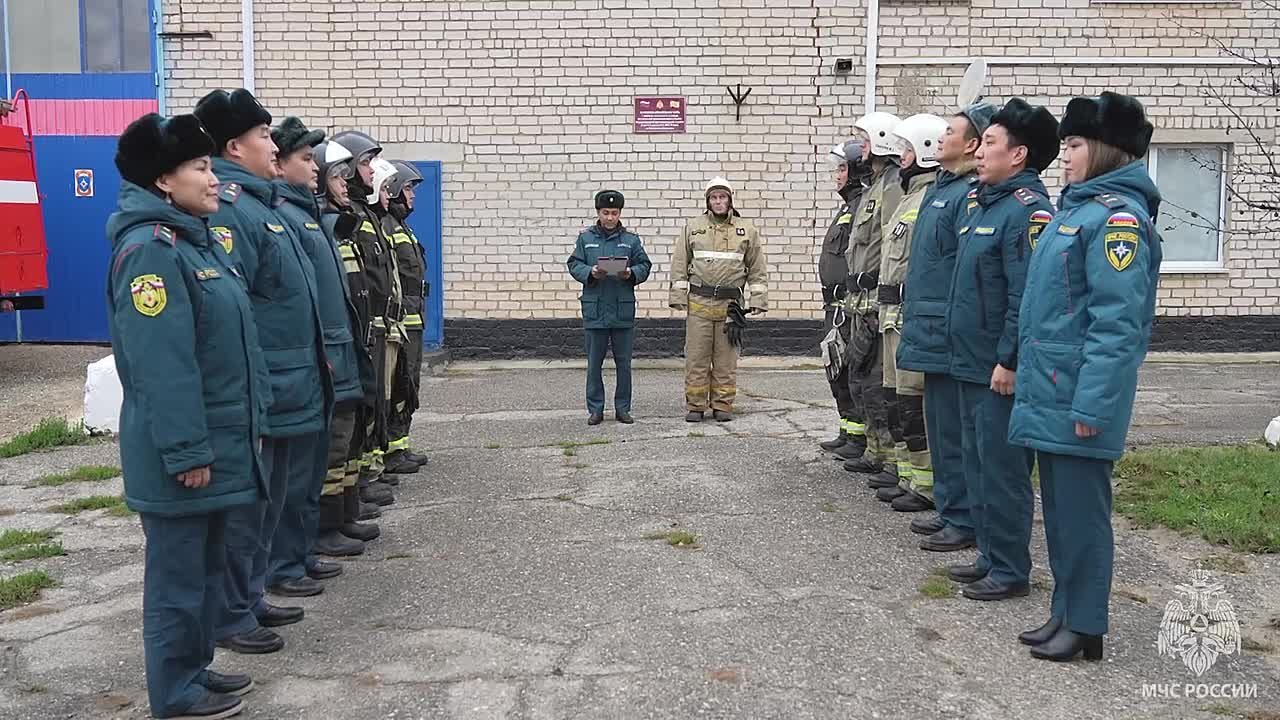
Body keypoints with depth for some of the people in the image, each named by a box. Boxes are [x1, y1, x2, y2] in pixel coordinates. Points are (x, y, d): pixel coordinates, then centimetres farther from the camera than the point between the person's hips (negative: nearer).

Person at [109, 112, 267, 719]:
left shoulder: (196, 239, 13)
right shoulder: (151, 251, -19)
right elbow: (161, 365, -24)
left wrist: (249, 419, 18)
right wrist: (187, 451, -23)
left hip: (216, 442, 10)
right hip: (180, 456, -10)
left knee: (207, 565, 19)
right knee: (178, 573, 4)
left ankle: (196, 669, 33)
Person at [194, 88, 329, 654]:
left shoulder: (258, 203, 15)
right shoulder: (228, 210, -18)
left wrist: (316, 357, 24)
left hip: (284, 392, 10)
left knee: (266, 503, 19)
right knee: (242, 509, 2)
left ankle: (251, 597, 32)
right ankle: (230, 618, 15)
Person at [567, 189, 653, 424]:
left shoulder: (631, 239, 7)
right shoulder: (585, 238, 6)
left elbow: (644, 266, 7)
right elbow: (574, 265, 3)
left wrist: (631, 273, -14)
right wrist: (591, 273, -16)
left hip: (623, 310, 1)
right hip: (594, 309, 0)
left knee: (624, 362, 7)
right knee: (594, 363, 5)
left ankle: (623, 408, 17)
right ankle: (595, 409, 14)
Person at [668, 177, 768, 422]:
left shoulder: (747, 229, 9)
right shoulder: (692, 227, 8)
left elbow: (758, 268, 10)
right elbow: (679, 264, 9)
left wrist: (757, 300, 3)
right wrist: (678, 296, 1)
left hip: (731, 304, 0)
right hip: (698, 303, 0)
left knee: (726, 358, 4)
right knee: (696, 357, 1)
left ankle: (723, 406, 13)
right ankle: (695, 406, 10)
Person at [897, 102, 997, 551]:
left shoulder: (970, 195, -15)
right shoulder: (940, 189, 15)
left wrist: (956, 328, -21)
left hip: (949, 336, -10)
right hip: (932, 331, 10)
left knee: (954, 430, -2)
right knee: (939, 426, 16)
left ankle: (963, 521, 8)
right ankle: (949, 510, 27)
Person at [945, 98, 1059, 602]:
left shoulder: (1027, 210, -16)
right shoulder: (981, 202, 14)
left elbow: (1027, 296, -22)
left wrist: (1008, 361, -22)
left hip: (999, 371, -10)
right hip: (970, 363, 10)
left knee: (1002, 469, 0)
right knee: (977, 463, 16)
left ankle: (1010, 571, 12)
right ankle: (991, 556, 29)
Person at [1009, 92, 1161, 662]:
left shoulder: (1118, 216, -15)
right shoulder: (1078, 208, 15)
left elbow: (1118, 321, -21)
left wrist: (1091, 403, -23)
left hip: (1077, 397, -9)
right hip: (1050, 393, 9)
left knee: (1080, 507, 1)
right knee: (1058, 505, 16)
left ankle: (1085, 626, 14)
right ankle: (1065, 613, 28)